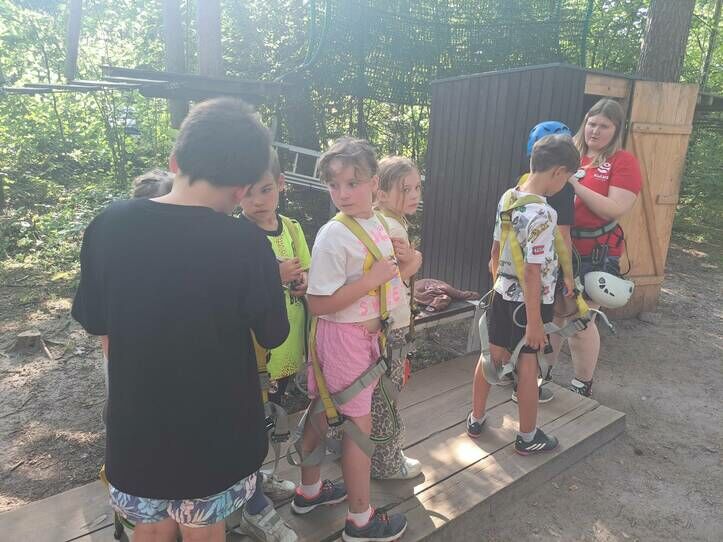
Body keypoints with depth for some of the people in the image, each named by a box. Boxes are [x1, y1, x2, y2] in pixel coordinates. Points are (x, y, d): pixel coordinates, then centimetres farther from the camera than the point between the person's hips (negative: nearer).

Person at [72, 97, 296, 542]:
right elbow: (273, 335, -9)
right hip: (215, 428, -2)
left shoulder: (107, 227, -11)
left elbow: (98, 325, 0)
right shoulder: (245, 243, -22)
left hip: (136, 426, 3)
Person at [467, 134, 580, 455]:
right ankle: (528, 438, 26)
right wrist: (534, 322, -20)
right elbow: (532, 273, -25)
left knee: (492, 355, 17)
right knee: (527, 364, 8)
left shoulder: (507, 197, -1)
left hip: (502, 292, 7)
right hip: (530, 300, -7)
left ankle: (476, 419, 33)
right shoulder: (542, 215, -24)